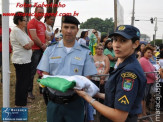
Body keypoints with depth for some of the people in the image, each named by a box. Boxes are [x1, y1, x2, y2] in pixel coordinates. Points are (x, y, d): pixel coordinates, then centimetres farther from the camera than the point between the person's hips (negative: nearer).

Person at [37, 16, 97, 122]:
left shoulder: (85, 52, 3)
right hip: (54, 101, 1)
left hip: (74, 102, -1)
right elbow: (45, 74, 5)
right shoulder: (51, 49, 6)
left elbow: (87, 78, 0)